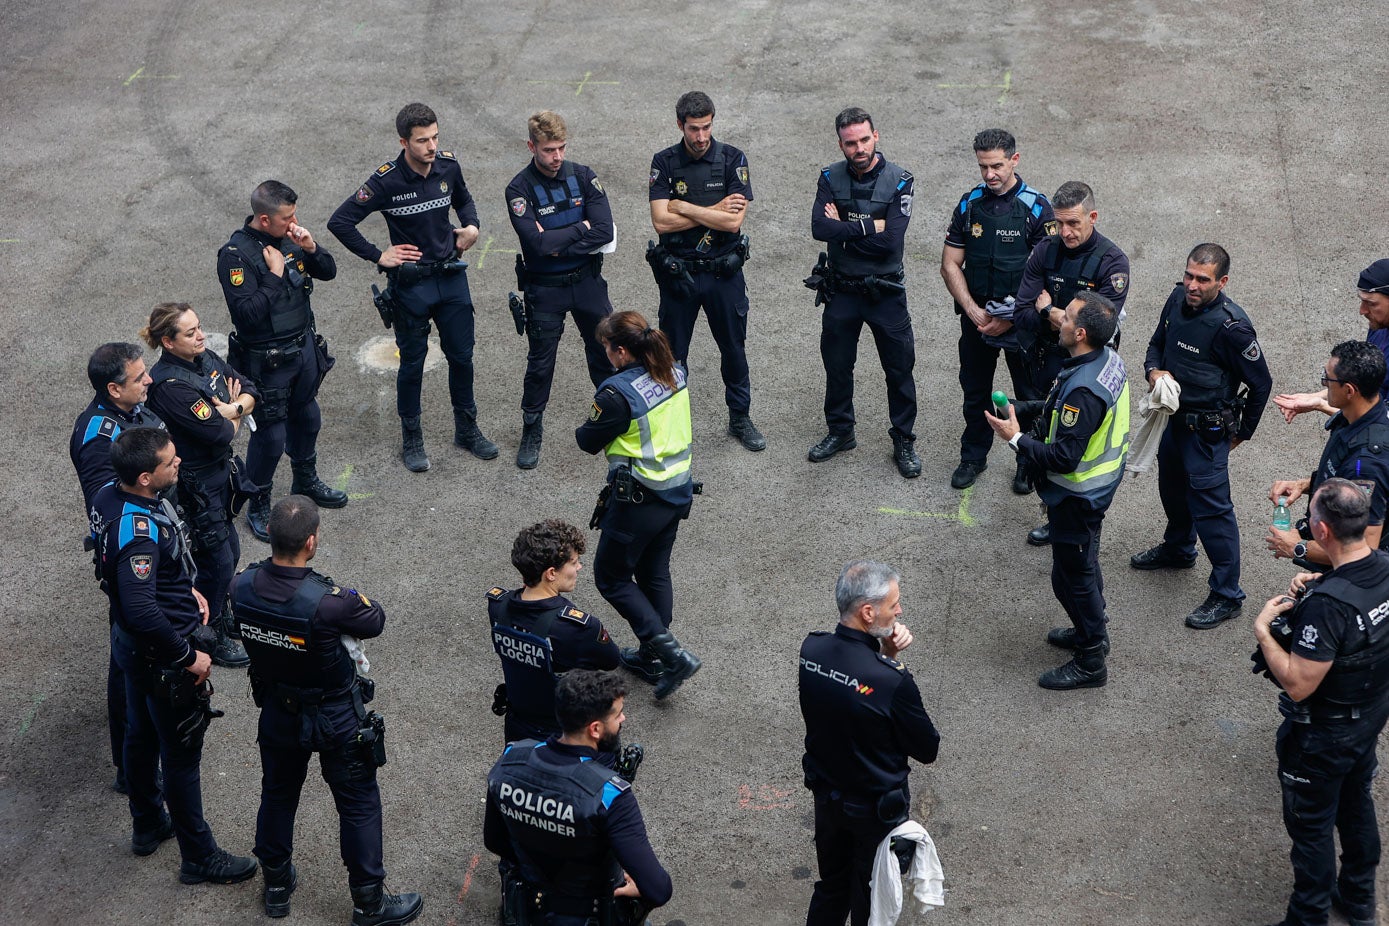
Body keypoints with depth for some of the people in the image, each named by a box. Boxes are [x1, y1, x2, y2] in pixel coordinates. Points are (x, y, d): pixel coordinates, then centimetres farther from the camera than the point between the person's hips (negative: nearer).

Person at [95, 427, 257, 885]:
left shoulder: (110, 495, -7)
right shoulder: (139, 532, -37)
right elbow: (141, 612, -40)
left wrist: (185, 589, 8)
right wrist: (189, 656, -26)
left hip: (129, 643, 9)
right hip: (162, 658, -9)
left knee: (140, 736, 27)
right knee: (182, 757, 8)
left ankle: (148, 826, 48)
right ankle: (199, 857, 25)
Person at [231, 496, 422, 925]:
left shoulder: (243, 586, -20)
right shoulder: (326, 602, -36)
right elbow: (376, 621, -17)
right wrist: (357, 599, 4)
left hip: (277, 709, 5)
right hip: (334, 719, -5)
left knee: (277, 793, 26)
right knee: (358, 804, 14)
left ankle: (276, 884, 44)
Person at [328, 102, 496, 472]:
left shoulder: (448, 165, -4)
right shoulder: (386, 181, -19)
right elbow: (340, 222, -17)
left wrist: (471, 226, -1)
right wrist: (378, 256, -14)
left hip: (452, 277, 4)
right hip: (411, 284, -4)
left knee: (462, 356, 13)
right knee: (413, 363, 8)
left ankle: (467, 429, 31)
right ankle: (411, 439, 23)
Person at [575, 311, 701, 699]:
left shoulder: (618, 392, -25)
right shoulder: (675, 373, -2)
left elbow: (589, 441, -12)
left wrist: (583, 428, 9)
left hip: (639, 500, -8)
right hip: (679, 489, 8)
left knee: (611, 576, 9)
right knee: (655, 573, 22)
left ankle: (672, 654, 0)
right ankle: (652, 657, 33)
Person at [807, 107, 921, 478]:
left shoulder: (899, 182, -13)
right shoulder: (831, 179, -5)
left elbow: (890, 241, -23)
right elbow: (819, 228, -20)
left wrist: (843, 228, -16)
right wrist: (869, 227, -21)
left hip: (885, 291, -3)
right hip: (841, 290, 3)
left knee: (899, 368, 6)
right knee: (837, 365, 16)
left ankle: (904, 441, 21)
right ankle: (840, 432, 35)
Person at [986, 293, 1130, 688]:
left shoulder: (1083, 391, -36)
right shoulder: (1110, 359, -5)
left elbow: (1064, 458, -33)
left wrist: (1016, 439, -23)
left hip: (1078, 497, -10)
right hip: (1101, 483, 10)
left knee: (1073, 576, 7)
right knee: (1085, 563, 28)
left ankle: (1090, 663, 21)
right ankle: (1091, 630, 48)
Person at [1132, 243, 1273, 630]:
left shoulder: (1232, 326, -27)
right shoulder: (1178, 300, -6)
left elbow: (1261, 384, -15)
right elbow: (1157, 343, 13)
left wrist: (1242, 432, -3)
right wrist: (1154, 370, -9)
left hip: (1207, 430, -8)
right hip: (1173, 418, 8)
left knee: (1211, 507, -4)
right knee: (1172, 487, 28)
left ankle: (1226, 595, 7)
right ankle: (1178, 549, 54)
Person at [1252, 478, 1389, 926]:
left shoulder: (1327, 605, -39)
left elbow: (1298, 685, -32)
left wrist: (1262, 629, -22)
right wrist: (1317, 587, -8)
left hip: (1323, 736, -8)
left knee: (1311, 825, 12)